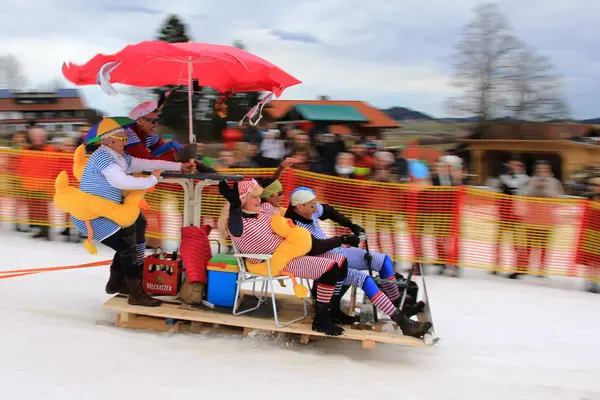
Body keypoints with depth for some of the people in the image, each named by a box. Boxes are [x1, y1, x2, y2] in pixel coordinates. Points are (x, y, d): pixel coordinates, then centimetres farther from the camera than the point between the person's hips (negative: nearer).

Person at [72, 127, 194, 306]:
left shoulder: (121, 158, 8)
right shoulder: (102, 157, -21)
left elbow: (147, 163, 10)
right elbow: (122, 182, -32)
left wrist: (179, 166, 8)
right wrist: (152, 180, -21)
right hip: (89, 217, -10)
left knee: (127, 241, 18)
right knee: (126, 245, -12)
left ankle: (115, 283, 34)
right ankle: (136, 295, -7)